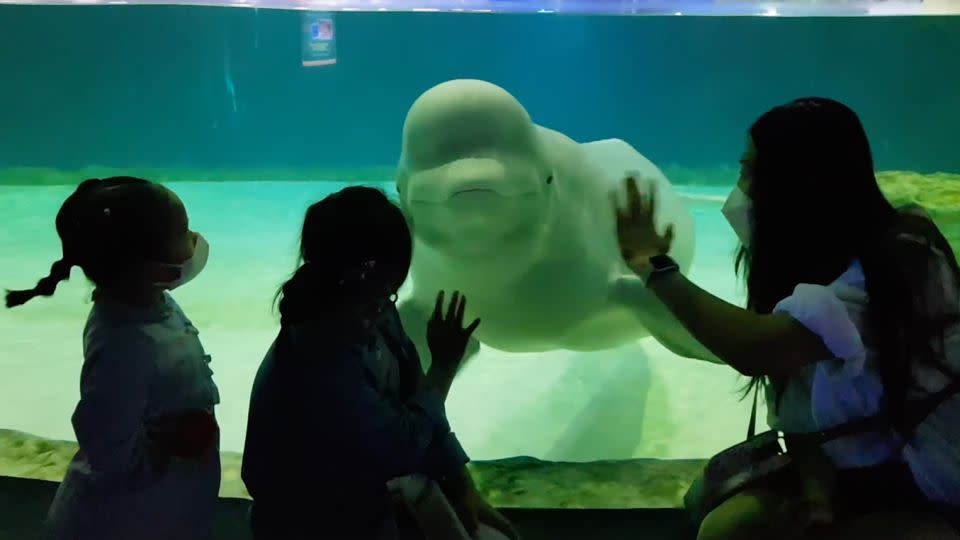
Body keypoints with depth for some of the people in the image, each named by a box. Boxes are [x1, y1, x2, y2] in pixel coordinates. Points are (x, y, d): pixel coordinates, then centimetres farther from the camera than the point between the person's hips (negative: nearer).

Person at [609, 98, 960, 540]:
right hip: (860, 469, 7)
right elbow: (798, 398, -1)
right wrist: (815, 488, -19)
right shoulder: (818, 257, 1)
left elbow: (755, 350, -42)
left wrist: (653, 265, -32)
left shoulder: (891, 264, -28)